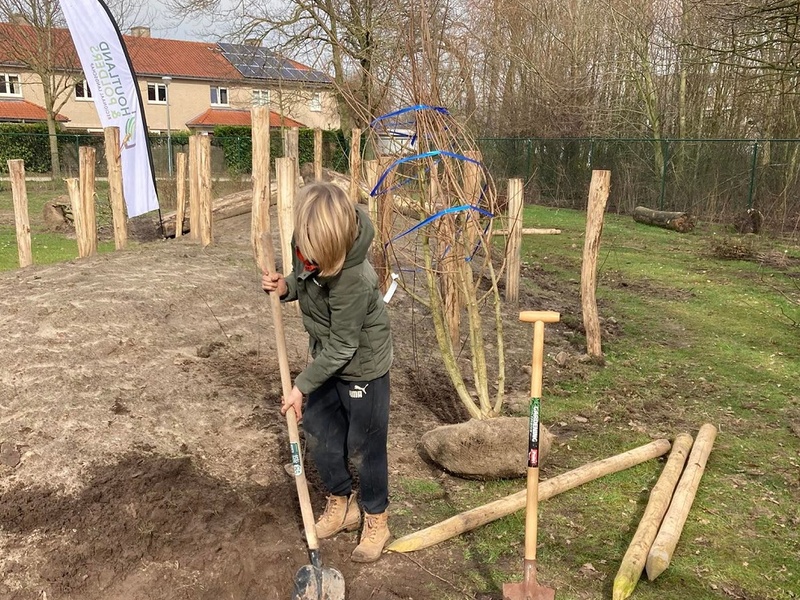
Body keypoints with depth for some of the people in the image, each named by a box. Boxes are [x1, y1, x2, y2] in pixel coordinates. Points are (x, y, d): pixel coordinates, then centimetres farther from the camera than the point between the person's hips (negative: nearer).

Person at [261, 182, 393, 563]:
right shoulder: (307, 243, -17)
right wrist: (285, 287, -16)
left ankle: (376, 521, 28)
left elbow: (342, 347, -26)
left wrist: (301, 386, -17)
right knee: (318, 431, 16)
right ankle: (341, 505, 38)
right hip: (327, 357, 8)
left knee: (363, 446, 6)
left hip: (362, 364, -8)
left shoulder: (352, 277, -37)